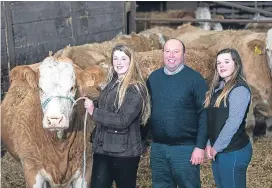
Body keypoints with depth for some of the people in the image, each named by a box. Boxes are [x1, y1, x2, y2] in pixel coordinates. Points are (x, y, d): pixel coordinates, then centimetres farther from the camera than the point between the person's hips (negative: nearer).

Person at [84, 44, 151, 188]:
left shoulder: (136, 89, -14)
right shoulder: (112, 83, 11)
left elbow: (122, 121, -21)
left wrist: (94, 111, -17)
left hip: (125, 152, -7)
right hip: (102, 148, 7)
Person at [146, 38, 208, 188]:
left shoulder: (195, 79, -8)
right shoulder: (153, 77, 7)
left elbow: (204, 114, -10)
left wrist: (200, 146, -14)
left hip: (185, 148, -4)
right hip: (158, 147, 5)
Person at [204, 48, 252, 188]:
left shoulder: (239, 89, -13)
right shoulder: (218, 87, 12)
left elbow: (233, 122, -20)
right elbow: (210, 119, 10)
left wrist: (216, 147, -15)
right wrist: (209, 144, -1)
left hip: (233, 151, -8)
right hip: (218, 151, 8)